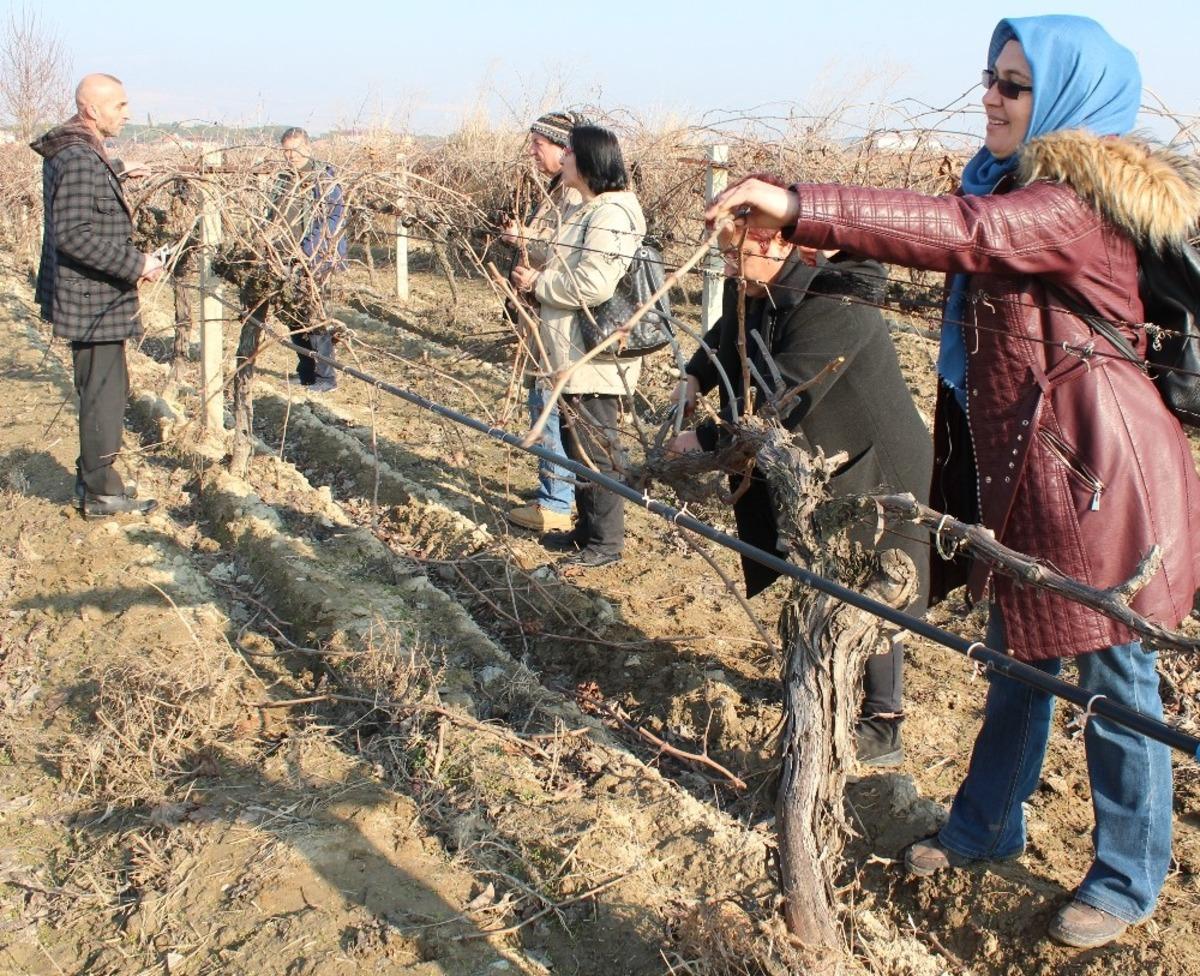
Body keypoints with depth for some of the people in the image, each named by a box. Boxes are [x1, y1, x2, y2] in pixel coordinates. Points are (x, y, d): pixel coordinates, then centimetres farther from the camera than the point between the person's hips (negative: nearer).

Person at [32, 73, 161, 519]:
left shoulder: (72, 152, 11)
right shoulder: (80, 161, -21)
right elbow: (74, 234, -28)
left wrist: (114, 170, 37)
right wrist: (135, 264, -25)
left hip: (89, 297, 11)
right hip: (95, 301, -11)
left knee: (103, 389, 20)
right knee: (103, 392, -2)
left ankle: (93, 479, 31)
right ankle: (100, 493, 8)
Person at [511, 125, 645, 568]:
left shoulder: (610, 214, -19)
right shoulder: (589, 210, 15)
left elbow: (593, 285, -27)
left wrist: (538, 282, -14)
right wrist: (538, 278, 8)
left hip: (594, 360, -11)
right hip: (576, 356, 11)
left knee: (595, 449, 0)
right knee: (579, 446, 19)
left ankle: (606, 542, 12)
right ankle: (588, 528, 32)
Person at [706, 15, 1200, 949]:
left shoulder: (1081, 201, -19)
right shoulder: (1021, 183, 13)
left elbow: (965, 235, -34)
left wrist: (800, 206, -39)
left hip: (1090, 468, -9)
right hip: (1020, 461, 9)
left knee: (1110, 672, 5)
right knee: (1021, 651, 20)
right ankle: (988, 825, 38)